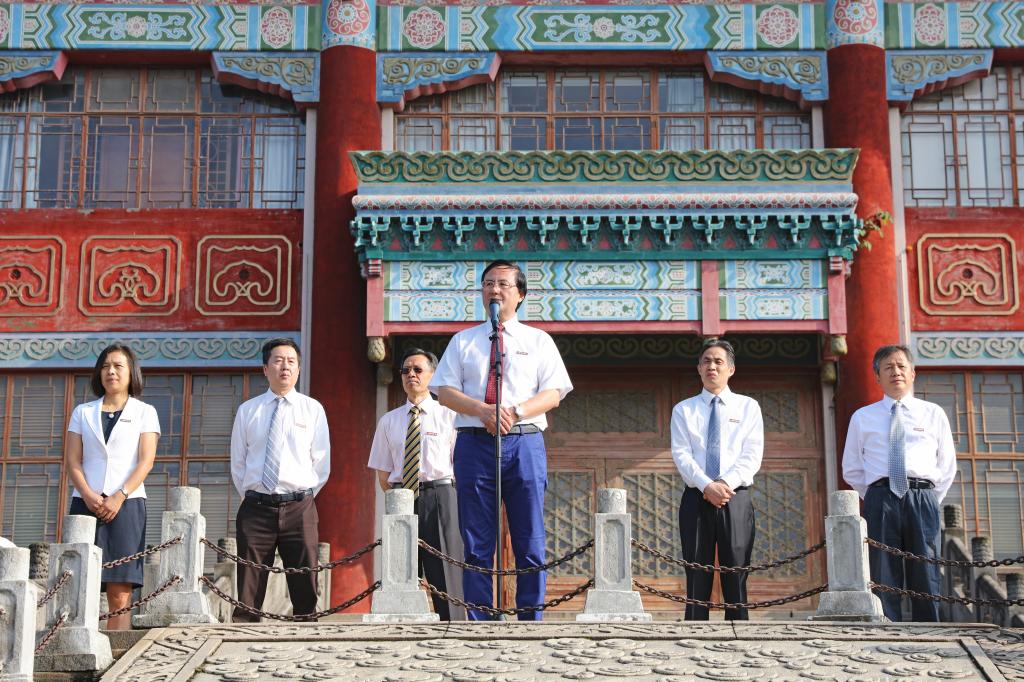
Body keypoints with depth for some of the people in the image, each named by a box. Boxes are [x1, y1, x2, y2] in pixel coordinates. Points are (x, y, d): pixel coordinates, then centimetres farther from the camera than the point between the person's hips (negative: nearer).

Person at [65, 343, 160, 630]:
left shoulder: (144, 412, 10)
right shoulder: (83, 412, 16)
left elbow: (146, 461, 0)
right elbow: (72, 460, 8)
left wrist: (119, 497, -13)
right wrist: (87, 494, -9)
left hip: (127, 504, -2)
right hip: (86, 503, 2)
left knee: (120, 595, -9)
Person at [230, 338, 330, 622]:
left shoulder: (313, 409, 7)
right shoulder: (247, 410, 11)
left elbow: (321, 463, 7)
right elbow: (237, 463, 14)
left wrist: (302, 498, 5)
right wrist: (251, 497, 7)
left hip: (299, 509, -1)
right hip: (255, 507, 1)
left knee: (305, 593, -1)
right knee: (248, 595, 2)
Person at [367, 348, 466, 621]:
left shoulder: (448, 416, 4)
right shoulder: (388, 421, 14)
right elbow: (383, 474, 15)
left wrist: (444, 500, -5)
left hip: (439, 496, -3)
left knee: (445, 574, -7)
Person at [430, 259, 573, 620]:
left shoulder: (538, 340, 13)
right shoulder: (463, 341, 16)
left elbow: (553, 394, 3)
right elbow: (445, 391, 6)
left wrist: (516, 411, -14)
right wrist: (482, 410, -12)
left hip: (524, 444, -1)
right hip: (475, 444, 1)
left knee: (530, 543, -2)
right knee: (477, 545, 0)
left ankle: (529, 623, 2)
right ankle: (478, 625, 4)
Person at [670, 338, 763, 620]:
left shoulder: (748, 407, 10)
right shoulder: (684, 410, 12)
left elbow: (752, 455, 0)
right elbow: (681, 455, 0)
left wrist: (727, 483, -15)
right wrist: (707, 485, -16)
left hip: (736, 498, 0)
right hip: (696, 499, 1)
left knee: (736, 578, -2)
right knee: (697, 578, -1)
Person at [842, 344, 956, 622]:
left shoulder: (934, 414, 15)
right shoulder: (862, 417, 14)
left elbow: (947, 464, 17)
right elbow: (851, 469, 17)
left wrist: (931, 501, 7)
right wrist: (875, 500, 8)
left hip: (923, 499, 0)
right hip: (881, 499, 0)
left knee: (926, 577, -2)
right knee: (884, 578, -4)